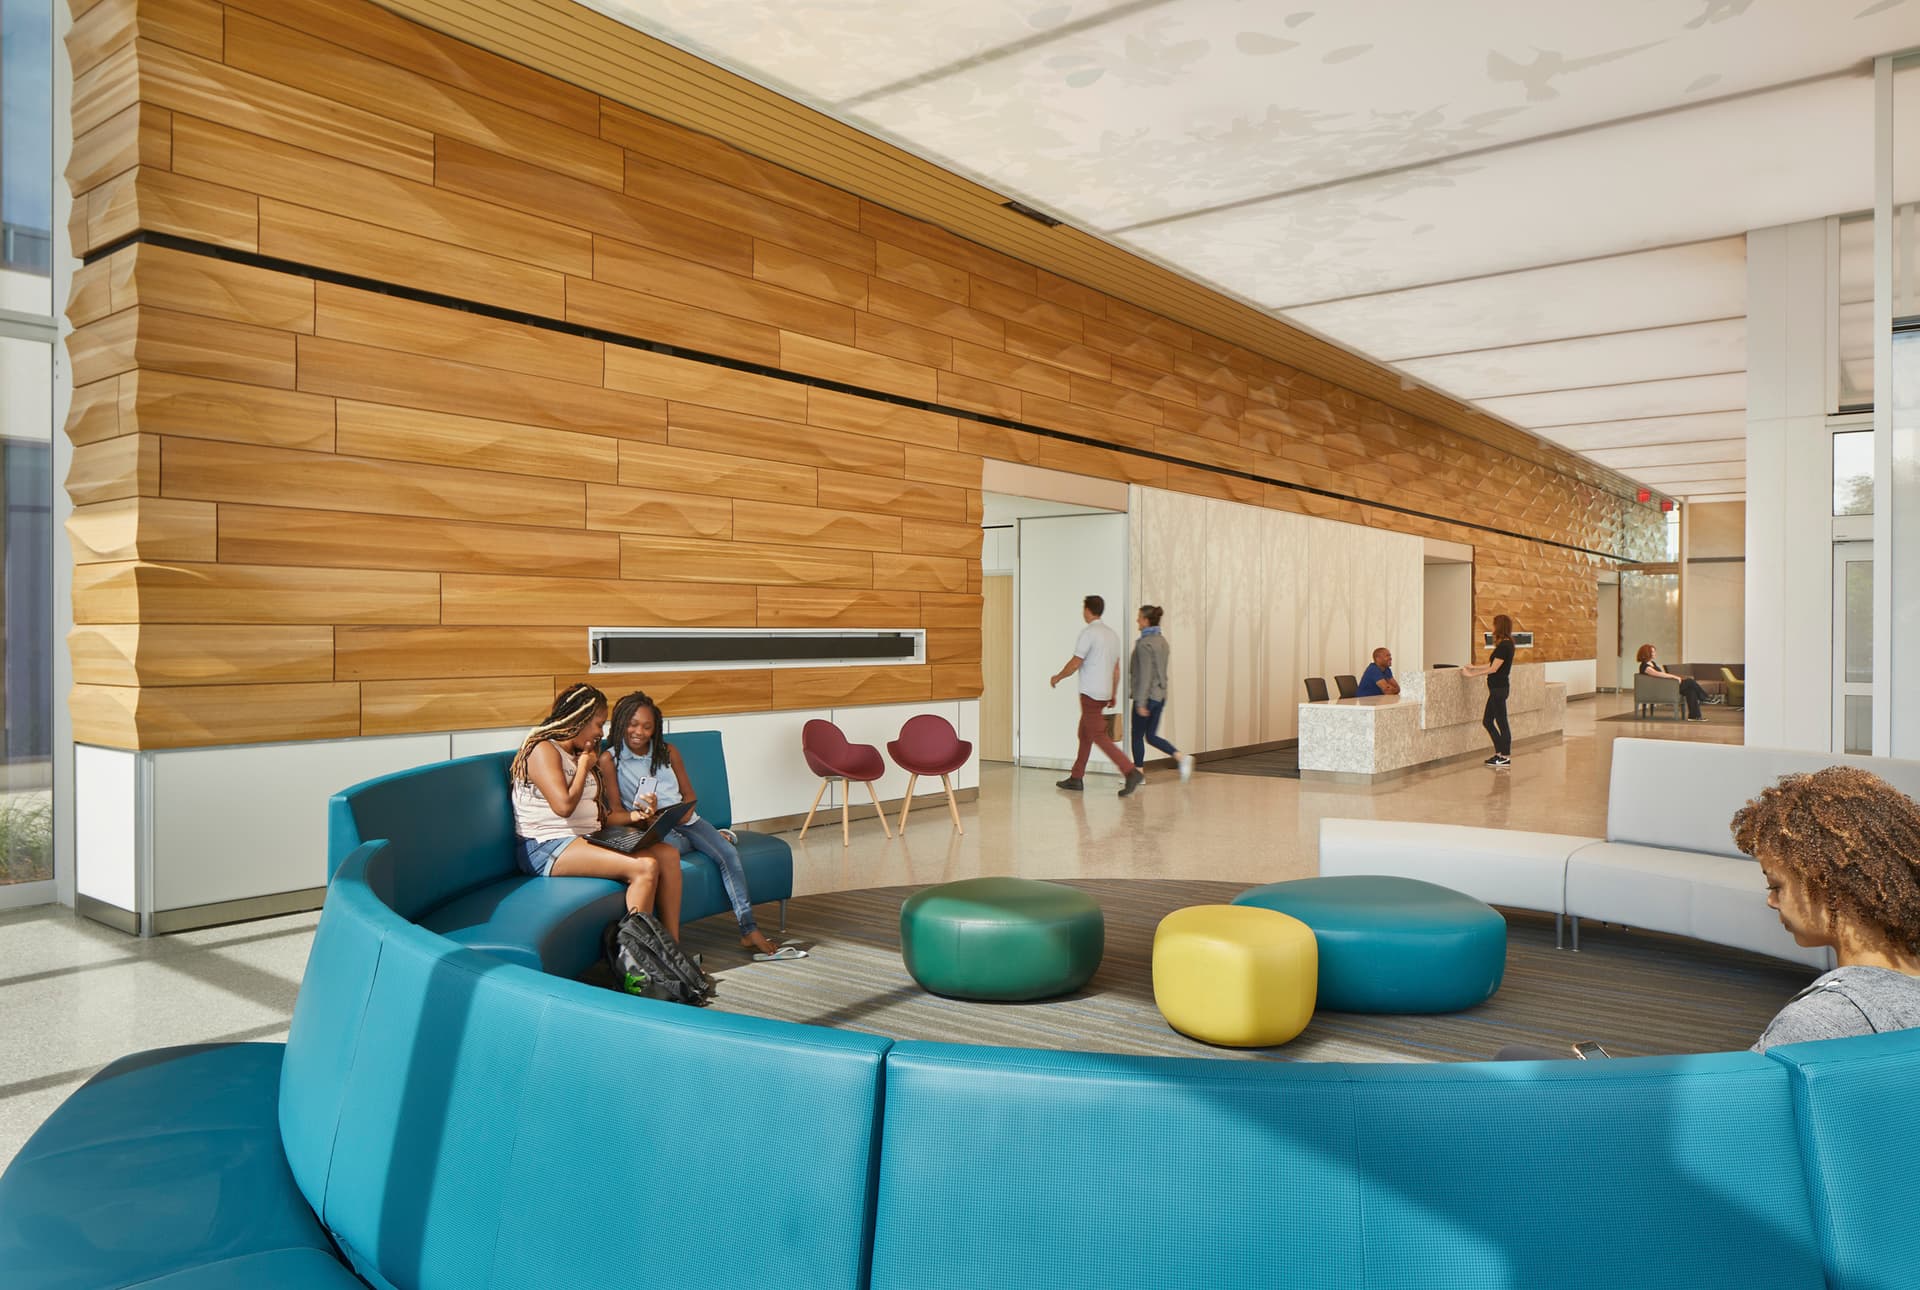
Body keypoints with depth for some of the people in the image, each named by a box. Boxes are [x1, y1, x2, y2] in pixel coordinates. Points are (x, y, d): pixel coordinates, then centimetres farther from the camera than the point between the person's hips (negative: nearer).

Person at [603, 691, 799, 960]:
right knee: (668, 852, -39)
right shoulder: (609, 759, 1)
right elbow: (614, 813, -5)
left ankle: (750, 931, -22)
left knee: (728, 854, -20)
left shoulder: (668, 752, 14)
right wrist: (638, 816, -26)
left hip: (685, 819, 4)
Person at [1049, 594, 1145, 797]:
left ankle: (1131, 772, -18)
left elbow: (1075, 663, -14)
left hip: (1091, 693, -9)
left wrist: (1057, 677, 1)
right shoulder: (1111, 634, 12)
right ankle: (1076, 779, 21)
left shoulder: (1089, 633, -14)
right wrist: (1114, 694, 22)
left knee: (1100, 737, -9)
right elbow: (1117, 669, 16)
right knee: (1084, 734, 16)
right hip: (1104, 693, 9)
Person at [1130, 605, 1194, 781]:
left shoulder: (1144, 643, -16)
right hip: (1161, 695, 8)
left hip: (1147, 695, -8)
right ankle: (1181, 757, -3)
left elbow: (1145, 674, -20)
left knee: (1137, 736, 6)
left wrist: (1141, 702, -20)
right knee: (1151, 736, 13)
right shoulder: (1162, 641, 11)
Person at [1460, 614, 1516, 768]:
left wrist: (1472, 674, -12)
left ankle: (1505, 757, 7)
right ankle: (1500, 753, 19)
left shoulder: (1504, 646, -17)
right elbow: (1493, 666, 17)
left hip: (1499, 688, -10)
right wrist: (1474, 668, 24)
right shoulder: (1506, 644, 13)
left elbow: (1493, 669, -17)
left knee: (1501, 722, -1)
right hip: (1497, 687, 10)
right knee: (1487, 721, 13)